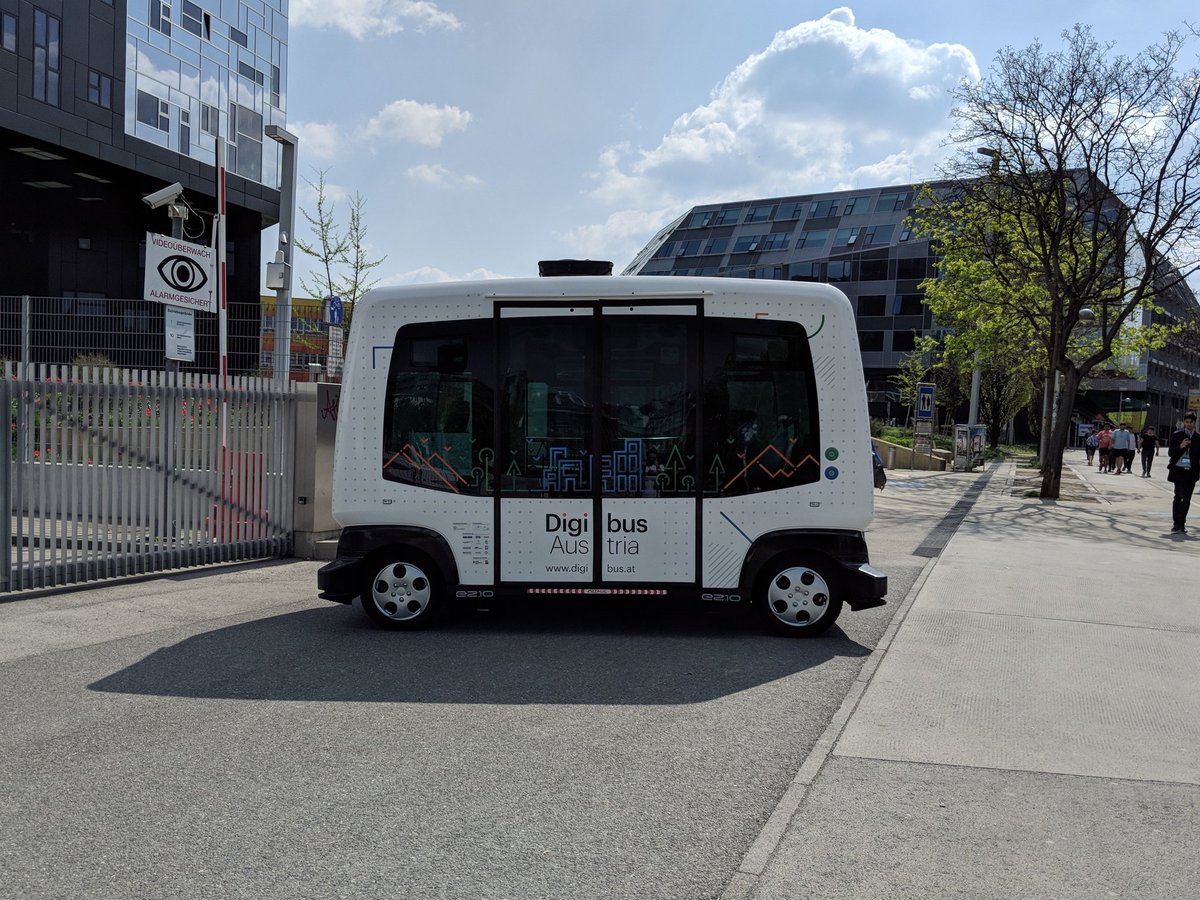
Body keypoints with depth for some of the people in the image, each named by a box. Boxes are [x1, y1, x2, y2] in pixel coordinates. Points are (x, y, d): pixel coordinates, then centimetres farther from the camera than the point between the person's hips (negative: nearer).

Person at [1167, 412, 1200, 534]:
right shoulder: (1176, 435, 4)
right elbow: (1170, 453, 1)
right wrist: (1181, 447, -17)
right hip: (1178, 470, -2)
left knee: (1186, 499, 6)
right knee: (1179, 495, -14)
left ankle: (1181, 524, 17)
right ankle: (1177, 523, -10)